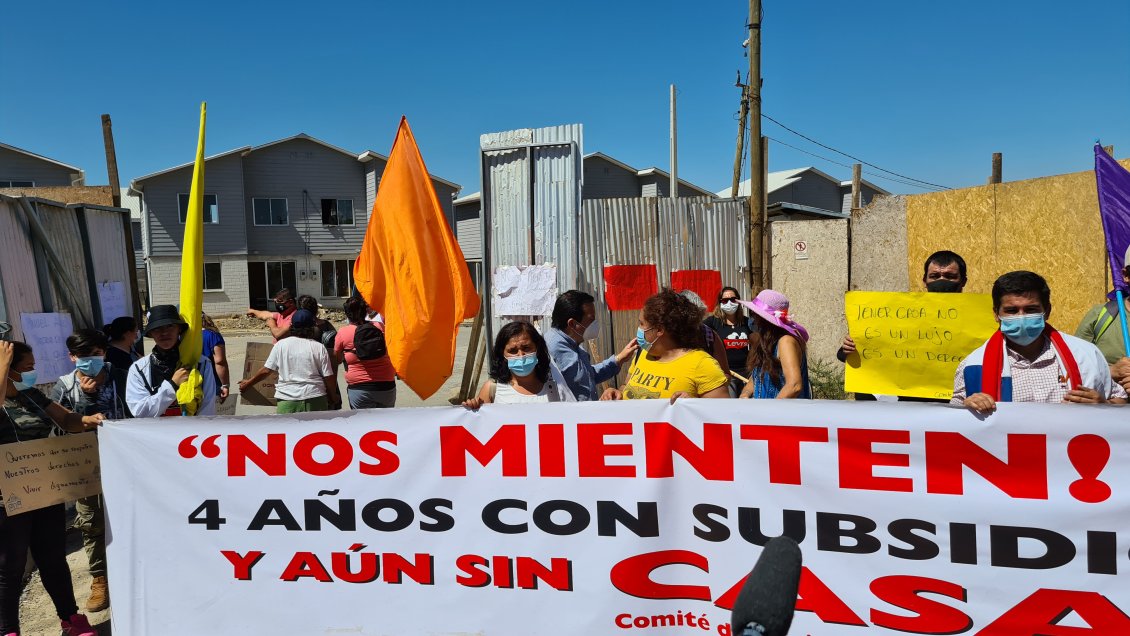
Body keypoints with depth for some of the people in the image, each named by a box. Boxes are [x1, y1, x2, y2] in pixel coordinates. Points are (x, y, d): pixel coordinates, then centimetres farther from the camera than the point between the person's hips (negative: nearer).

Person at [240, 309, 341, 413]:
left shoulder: (281, 345, 3)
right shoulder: (319, 347, 0)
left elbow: (266, 370, 7)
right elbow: (328, 377, -2)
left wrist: (248, 383, 24)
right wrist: (334, 397, 14)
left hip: (287, 401, 0)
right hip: (315, 399, 0)